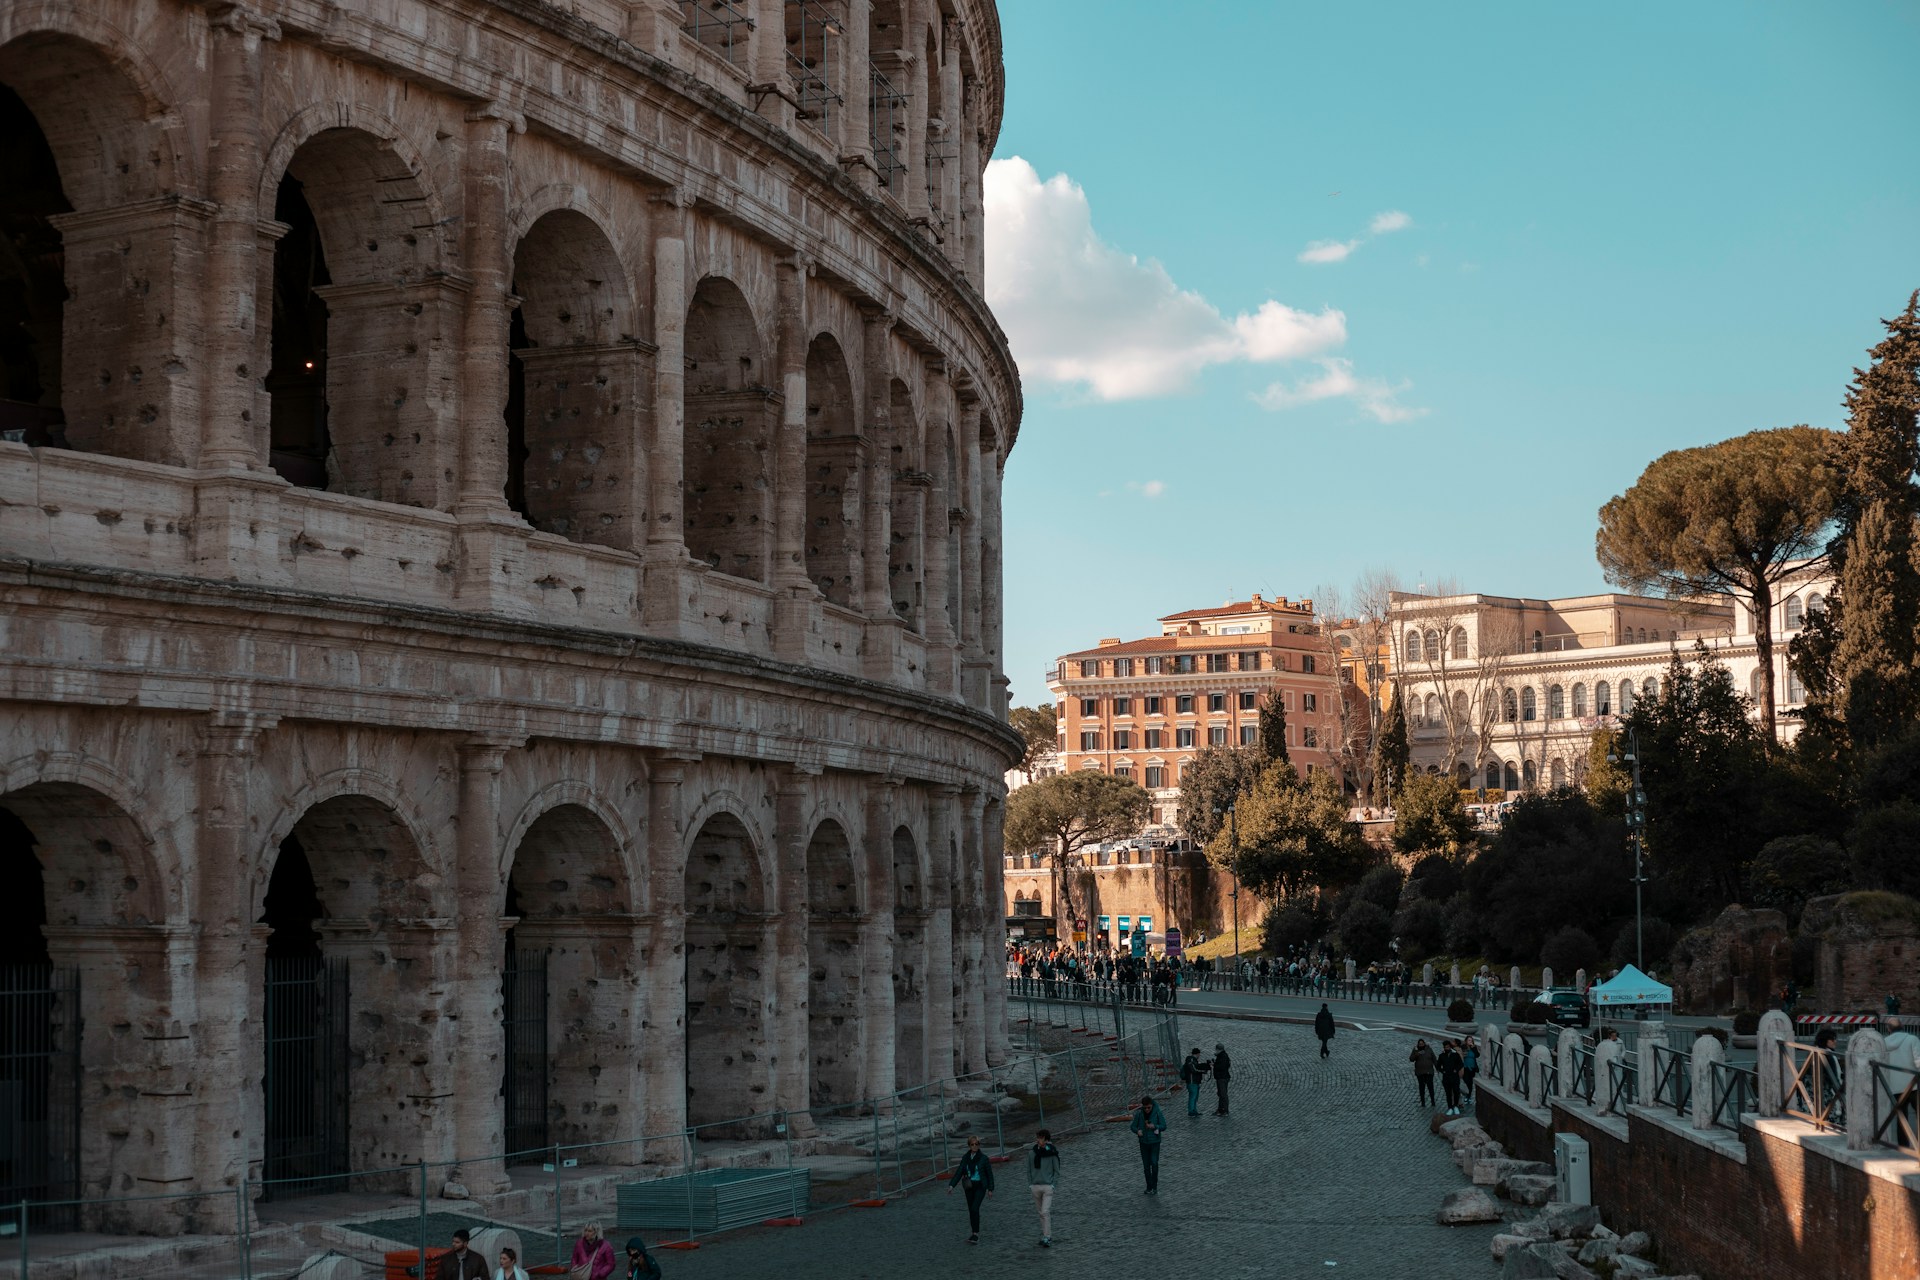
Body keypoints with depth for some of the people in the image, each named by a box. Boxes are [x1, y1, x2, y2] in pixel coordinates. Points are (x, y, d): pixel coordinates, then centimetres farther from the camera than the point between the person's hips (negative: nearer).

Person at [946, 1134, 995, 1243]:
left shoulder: (983, 1158, -7)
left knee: (974, 1208, -18)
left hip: (980, 1186, -5)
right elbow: (959, 1172, 1)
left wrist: (990, 1189, -1)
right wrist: (951, 1185, -8)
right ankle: (975, 1233, 21)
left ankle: (975, 1234, -15)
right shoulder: (965, 1158, 3)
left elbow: (989, 1173, -2)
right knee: (971, 1210, 9)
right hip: (969, 1187, 5)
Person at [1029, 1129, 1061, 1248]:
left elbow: (1056, 1170, -1)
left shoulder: (1052, 1153, -6)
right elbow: (1029, 1169, 10)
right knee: (1040, 1212, 10)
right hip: (1036, 1186, 4)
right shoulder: (1033, 1152, 2)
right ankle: (1044, 1235, 19)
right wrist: (1030, 1183, 2)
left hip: (1048, 1186, -4)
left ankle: (1047, 1238, -11)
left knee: (1046, 1212, -12)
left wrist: (1053, 1184, -8)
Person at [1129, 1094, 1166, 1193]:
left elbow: (1164, 1126, -7)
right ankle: (1149, 1187, 19)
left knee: (1154, 1163, -15)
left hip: (1155, 1142, -2)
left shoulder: (1158, 1113, -12)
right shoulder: (1139, 1114, -6)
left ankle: (1154, 1187, -4)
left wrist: (1154, 1126, -25)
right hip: (1144, 1143, 2)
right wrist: (1138, 1131, -21)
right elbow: (1133, 1126, 1)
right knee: (1146, 1165, 7)